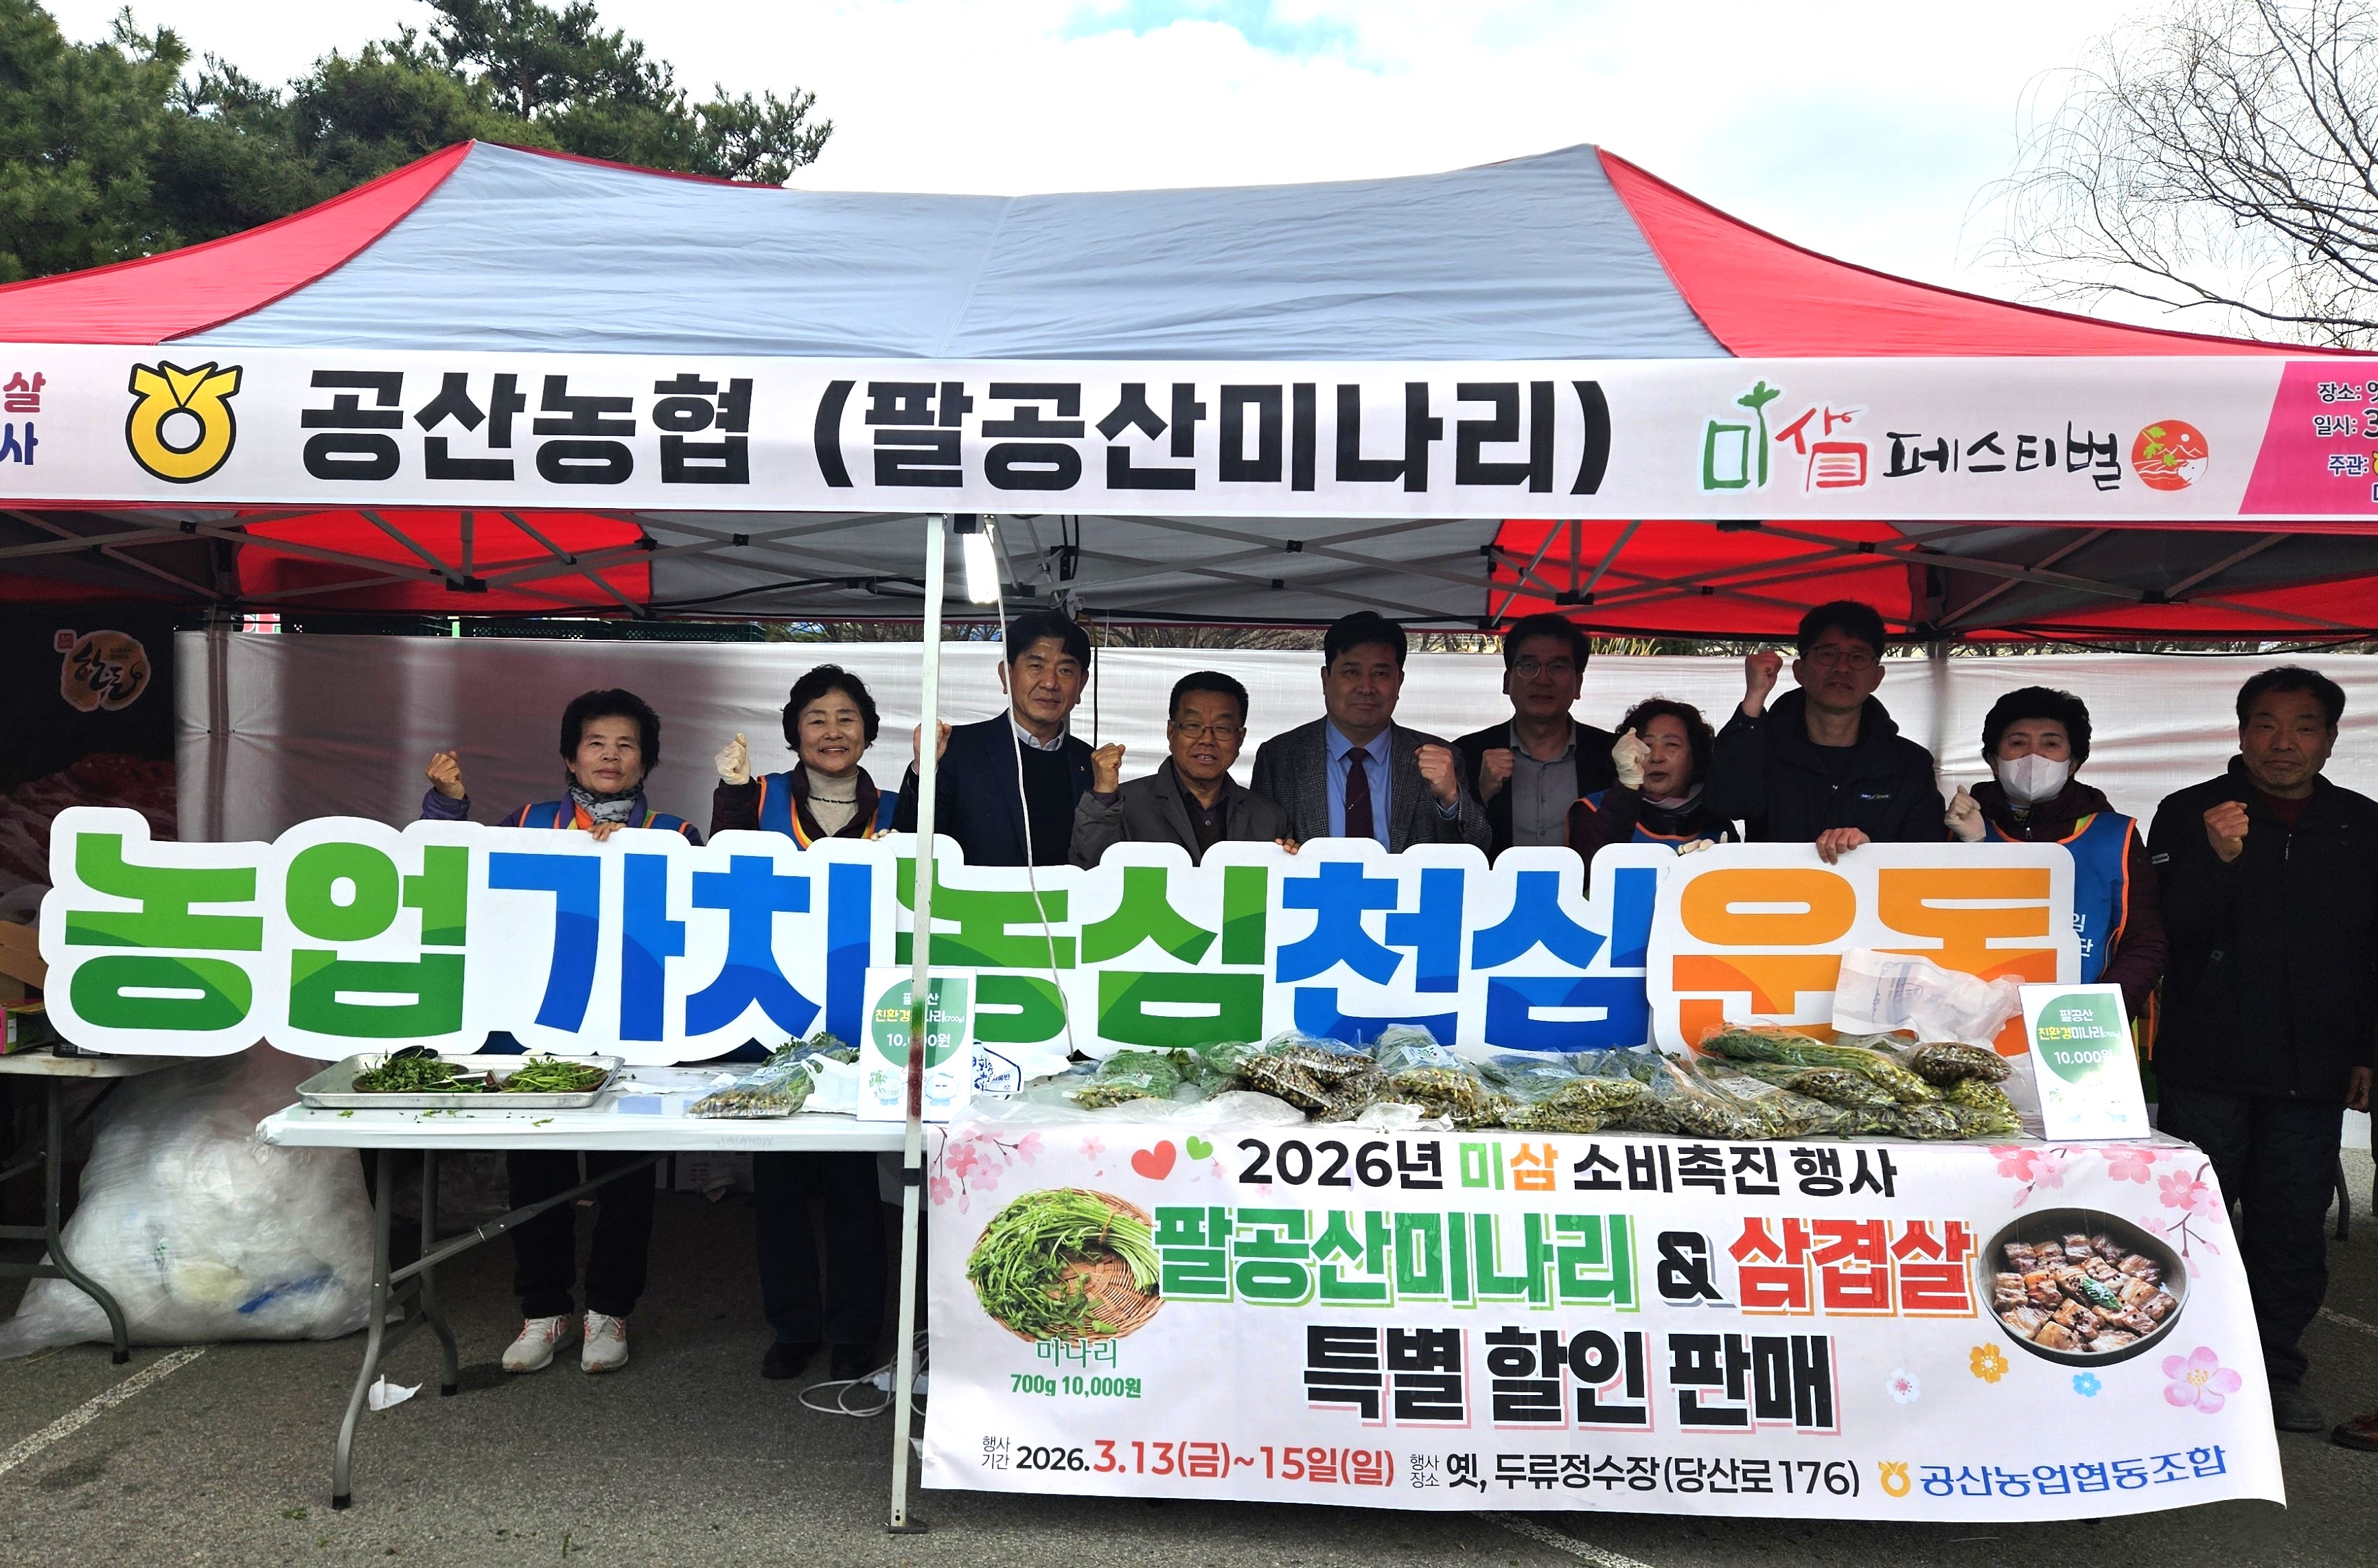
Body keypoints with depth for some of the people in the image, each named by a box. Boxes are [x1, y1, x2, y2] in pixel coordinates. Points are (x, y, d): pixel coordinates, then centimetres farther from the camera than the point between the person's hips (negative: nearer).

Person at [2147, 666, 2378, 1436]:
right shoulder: (2187, 815, -1)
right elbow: (2172, 931, -8)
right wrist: (2219, 859, -25)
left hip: (2313, 1073, 3)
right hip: (2208, 1063, -2)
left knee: (2295, 1228, 7)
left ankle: (2277, 1368, 22)